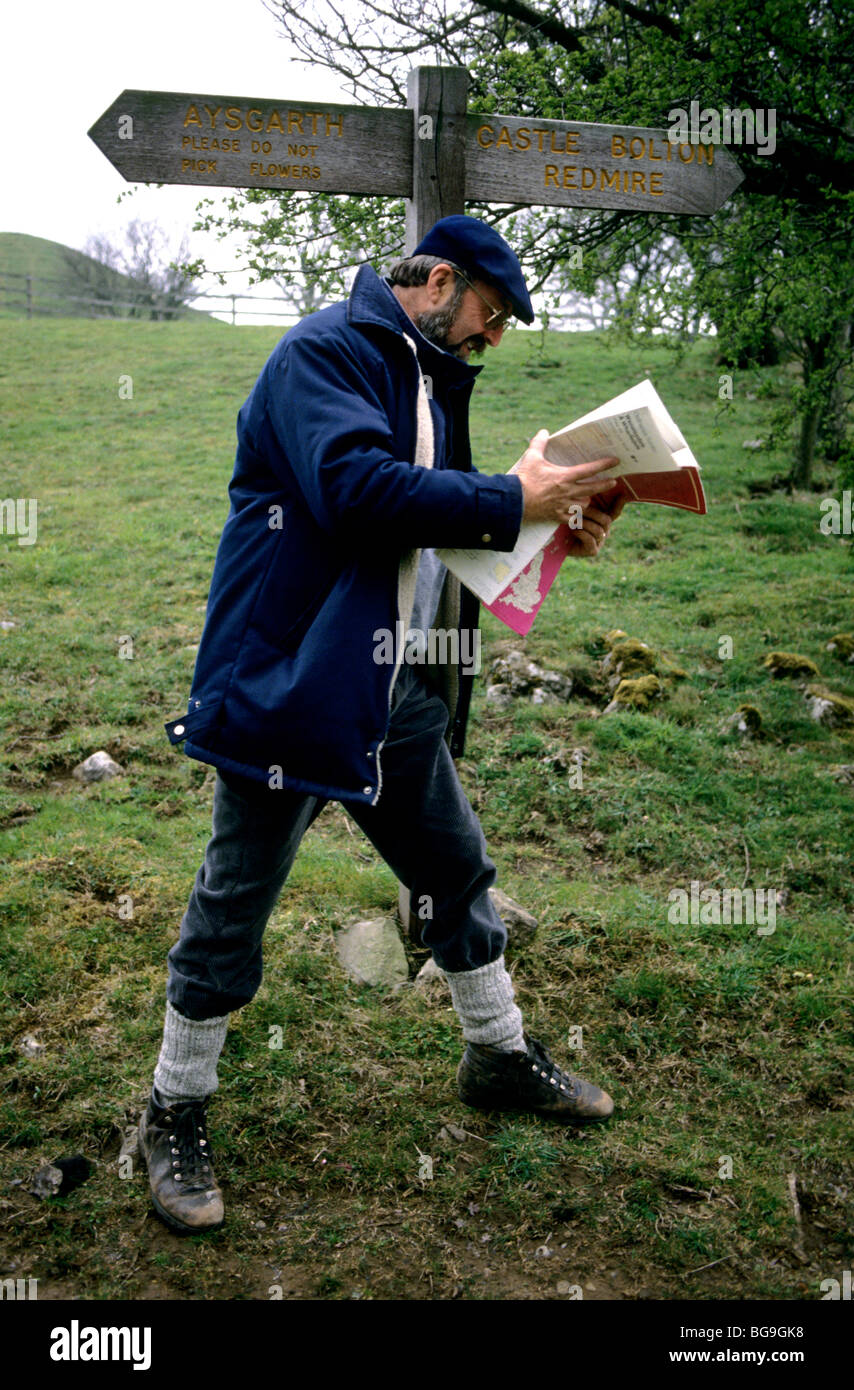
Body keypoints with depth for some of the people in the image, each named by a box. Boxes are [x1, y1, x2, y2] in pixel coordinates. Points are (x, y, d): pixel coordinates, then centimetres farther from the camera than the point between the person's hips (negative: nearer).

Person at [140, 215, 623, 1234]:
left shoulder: (431, 381, 17)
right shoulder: (325, 351, -10)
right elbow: (355, 487, -27)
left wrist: (544, 524, 5)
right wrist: (510, 500, -23)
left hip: (399, 693, 9)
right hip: (291, 682, -9)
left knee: (458, 873, 18)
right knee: (234, 904, 4)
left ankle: (499, 1057, 38)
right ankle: (175, 1114, 23)